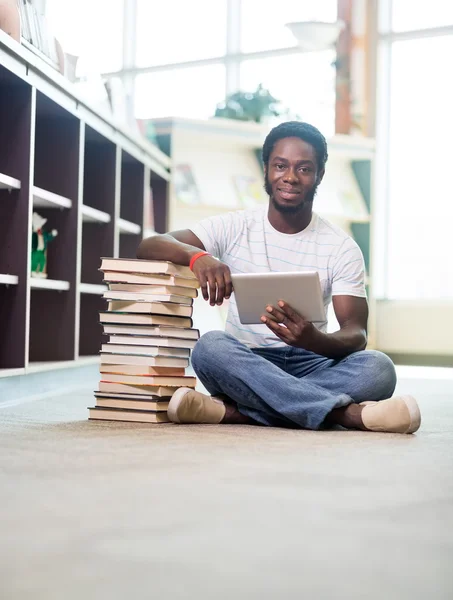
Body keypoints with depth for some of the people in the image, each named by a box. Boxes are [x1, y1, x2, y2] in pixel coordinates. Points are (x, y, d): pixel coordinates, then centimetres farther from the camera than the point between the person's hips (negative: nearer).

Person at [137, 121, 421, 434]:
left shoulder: (342, 247, 0)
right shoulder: (234, 228, 2)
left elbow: (356, 334, -8)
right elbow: (149, 246, -7)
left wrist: (315, 340, -33)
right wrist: (197, 255, -31)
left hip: (310, 363, 0)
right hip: (246, 364, 0)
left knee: (378, 368, -29)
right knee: (211, 346, -33)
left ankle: (235, 410, -36)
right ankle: (346, 412, -37)